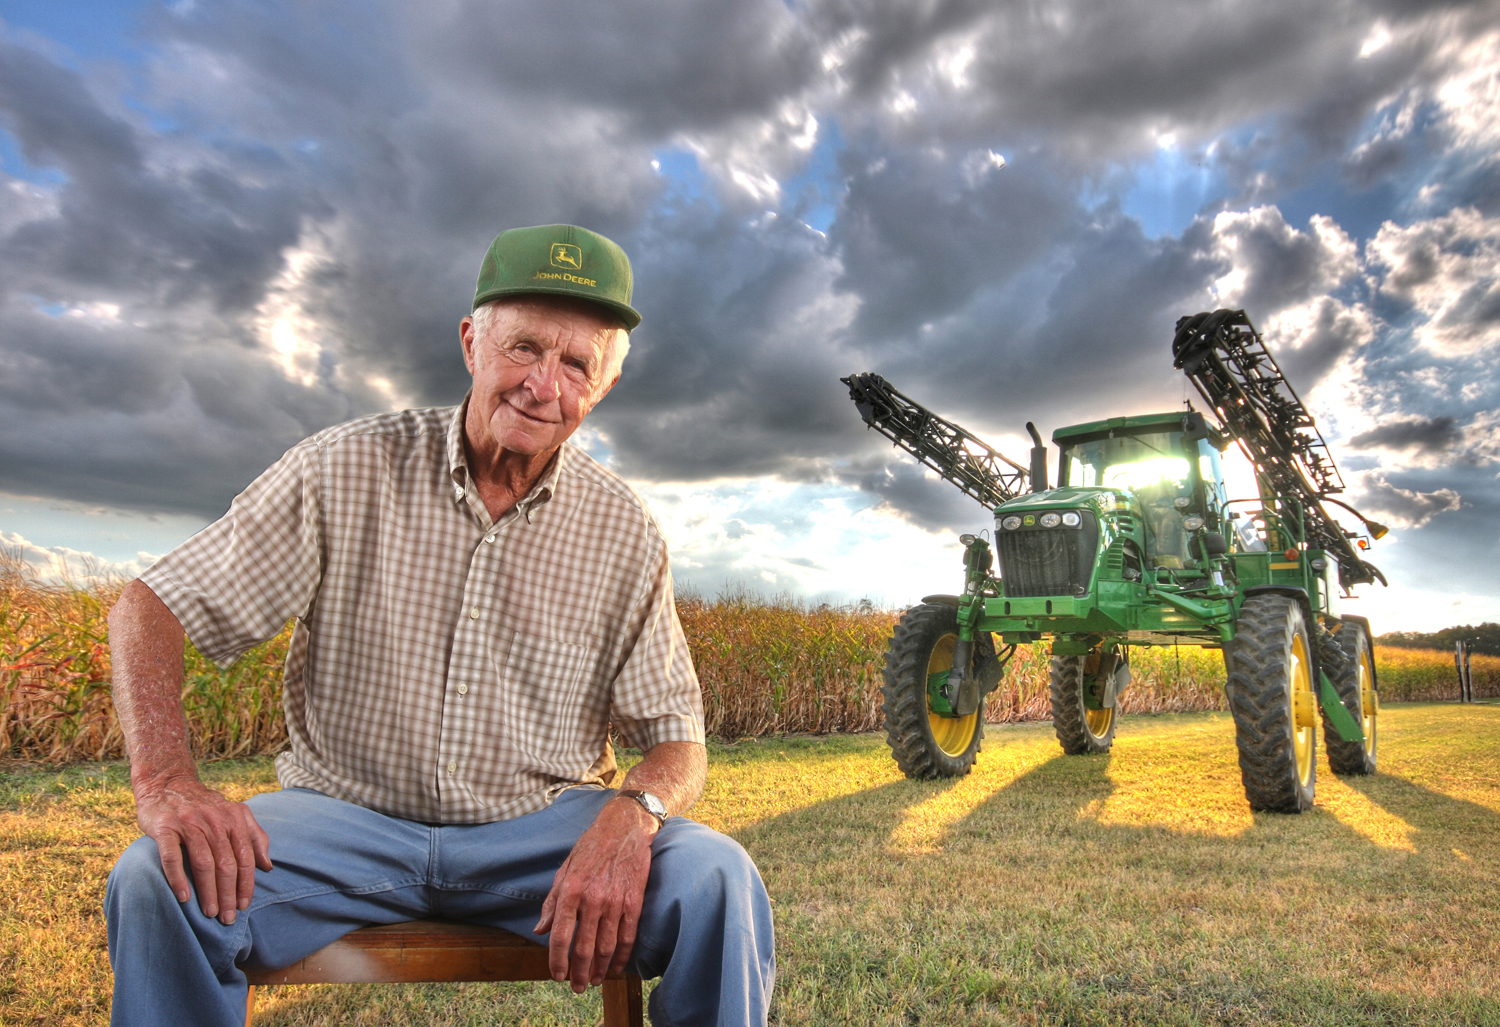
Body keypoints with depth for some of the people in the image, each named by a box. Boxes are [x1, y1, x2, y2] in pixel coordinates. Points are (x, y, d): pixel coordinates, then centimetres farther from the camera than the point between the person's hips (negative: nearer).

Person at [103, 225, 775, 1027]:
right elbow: (147, 608, -3)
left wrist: (631, 816, -25)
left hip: (543, 828, 1)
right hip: (350, 816, 0)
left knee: (717, 878, -25)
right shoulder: (344, 470, -6)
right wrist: (165, 777, -21)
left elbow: (677, 740, -1)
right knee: (158, 880, -26)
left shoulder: (623, 531, -3)